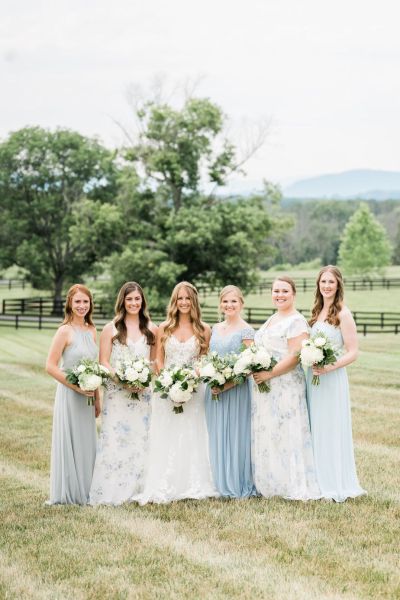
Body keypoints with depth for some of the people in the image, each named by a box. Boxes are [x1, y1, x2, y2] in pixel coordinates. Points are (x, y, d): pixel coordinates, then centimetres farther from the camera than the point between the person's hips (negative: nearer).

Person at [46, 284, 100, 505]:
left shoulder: (91, 331, 8)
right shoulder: (65, 331, -11)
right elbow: (50, 366, -15)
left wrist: (97, 398, 13)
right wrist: (76, 387, -17)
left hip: (87, 397, 6)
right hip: (69, 395, -6)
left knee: (86, 443, 12)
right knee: (69, 443, 1)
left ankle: (84, 491, 23)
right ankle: (68, 493, 12)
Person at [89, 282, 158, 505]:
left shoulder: (152, 329, 9)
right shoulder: (111, 329, 1)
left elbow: (155, 361, 12)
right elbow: (103, 362, -3)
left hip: (143, 393, 3)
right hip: (117, 393, -3)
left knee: (141, 441, 4)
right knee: (115, 440, -6)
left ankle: (139, 489, 12)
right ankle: (113, 491, -1)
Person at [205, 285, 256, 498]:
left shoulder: (246, 331, -7)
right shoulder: (215, 329, 12)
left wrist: (227, 384, -19)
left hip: (236, 390, -6)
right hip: (214, 390, 6)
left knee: (235, 436, -2)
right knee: (216, 437, 9)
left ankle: (239, 486, 8)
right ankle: (221, 484, 18)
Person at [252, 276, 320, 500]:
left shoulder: (296, 321, -11)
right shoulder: (272, 320, 18)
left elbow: (295, 356, -19)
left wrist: (269, 374, -20)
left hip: (286, 387, -9)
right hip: (266, 387, 9)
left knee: (286, 434, -6)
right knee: (267, 434, 11)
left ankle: (295, 486, 2)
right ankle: (272, 484, 19)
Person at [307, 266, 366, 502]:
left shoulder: (343, 313, -9)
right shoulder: (317, 312, 13)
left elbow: (353, 352, -13)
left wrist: (329, 367, -23)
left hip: (332, 379, -7)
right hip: (312, 378, 7)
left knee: (332, 430, -2)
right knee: (316, 431, 10)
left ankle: (337, 485, 8)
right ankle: (321, 482, 19)